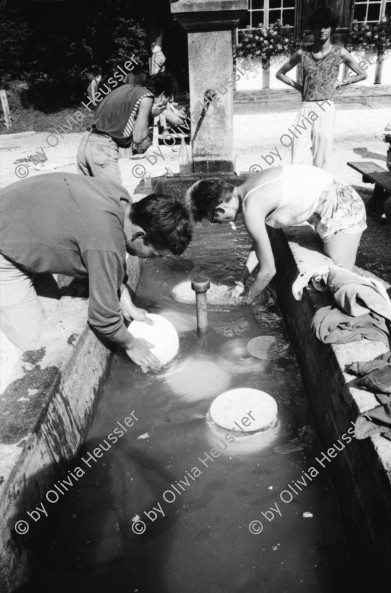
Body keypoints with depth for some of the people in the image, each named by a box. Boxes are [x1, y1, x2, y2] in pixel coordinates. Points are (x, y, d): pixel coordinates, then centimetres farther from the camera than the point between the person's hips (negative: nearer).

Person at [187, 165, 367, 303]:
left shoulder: (251, 210, -22)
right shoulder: (250, 188, 5)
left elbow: (268, 270, -15)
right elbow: (260, 243, 16)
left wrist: (247, 301, 3)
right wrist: (241, 282, 19)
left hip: (340, 210, -9)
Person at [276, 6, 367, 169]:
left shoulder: (339, 52, 6)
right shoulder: (303, 53, 9)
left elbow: (362, 74, 15)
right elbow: (280, 73, 19)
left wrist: (339, 84, 7)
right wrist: (298, 86, 9)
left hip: (325, 109, -1)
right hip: (305, 109, 2)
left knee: (319, 163, -1)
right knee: (298, 163, -7)